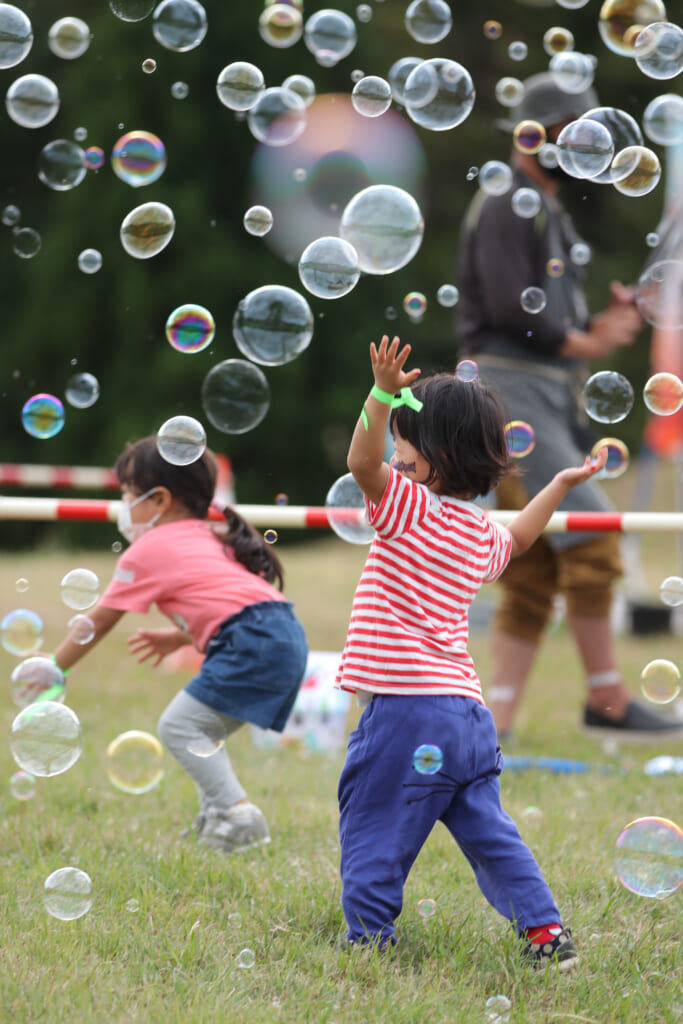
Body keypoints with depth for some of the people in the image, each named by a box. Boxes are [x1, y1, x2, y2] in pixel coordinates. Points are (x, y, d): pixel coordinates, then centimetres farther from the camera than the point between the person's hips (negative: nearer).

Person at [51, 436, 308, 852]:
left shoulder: (149, 550, 3)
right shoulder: (206, 538, 27)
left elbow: (99, 621, 9)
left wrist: (55, 666, 20)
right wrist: (180, 636, 33)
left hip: (254, 643, -9)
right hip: (286, 636, 9)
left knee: (179, 726, -8)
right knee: (201, 731, 20)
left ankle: (238, 813, -16)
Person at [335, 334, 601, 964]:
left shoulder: (413, 509, -8)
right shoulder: (483, 534, 16)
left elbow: (362, 463, -24)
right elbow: (519, 538, 39)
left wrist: (385, 393, -33)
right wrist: (561, 485, 49)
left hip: (408, 707, -8)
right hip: (468, 710, 8)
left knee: (371, 833, 0)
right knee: (489, 833, 13)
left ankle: (368, 942, 1)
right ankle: (547, 934, 10)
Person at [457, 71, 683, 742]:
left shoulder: (552, 216, 24)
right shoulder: (505, 207, -7)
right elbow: (510, 308, -17)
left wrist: (606, 325, 3)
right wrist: (581, 342, -7)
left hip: (554, 397, 10)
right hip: (511, 385, -10)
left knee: (536, 571, 4)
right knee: (590, 535, -14)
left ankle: (494, 723, 3)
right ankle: (606, 700, -8)